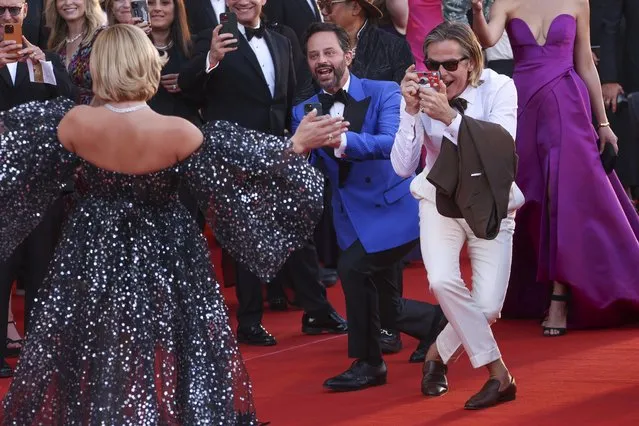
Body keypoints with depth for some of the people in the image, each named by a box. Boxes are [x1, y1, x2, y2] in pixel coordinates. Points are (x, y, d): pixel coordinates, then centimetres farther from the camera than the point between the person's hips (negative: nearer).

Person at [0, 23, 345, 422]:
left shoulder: (74, 123, -17)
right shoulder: (178, 134, -22)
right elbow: (233, 178, -13)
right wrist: (295, 146, -7)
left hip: (93, 259, 2)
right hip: (163, 259, -1)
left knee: (90, 362, 17)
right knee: (159, 361, 14)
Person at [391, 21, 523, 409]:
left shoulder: (499, 88, -12)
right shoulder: (421, 95, -9)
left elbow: (501, 150, -25)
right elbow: (403, 167, -13)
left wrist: (450, 117, -35)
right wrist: (411, 112, -26)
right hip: (441, 200, 0)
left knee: (487, 307, -14)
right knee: (443, 281, -27)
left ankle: (439, 353, 17)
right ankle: (498, 375, -14)